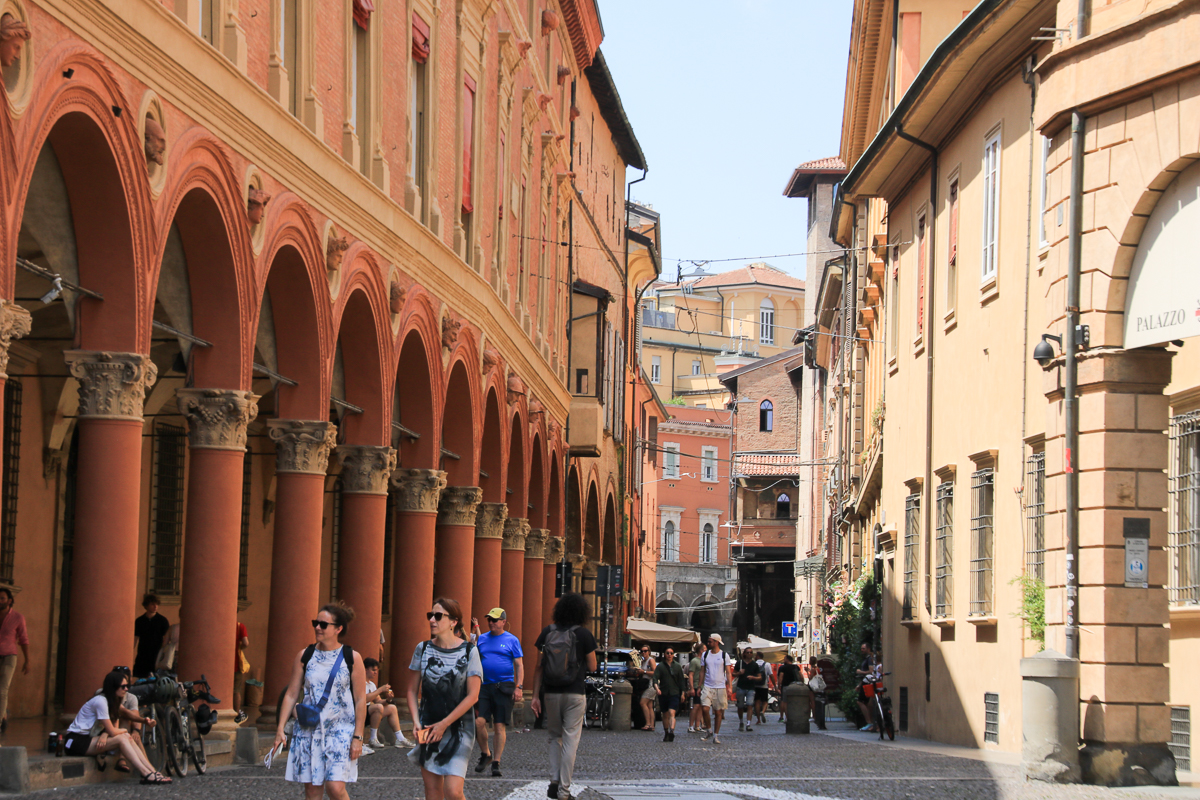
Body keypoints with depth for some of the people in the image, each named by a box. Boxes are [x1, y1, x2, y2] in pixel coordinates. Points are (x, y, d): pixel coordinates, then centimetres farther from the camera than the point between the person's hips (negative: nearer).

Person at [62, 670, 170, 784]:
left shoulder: (112, 701, 11)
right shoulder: (100, 701, -19)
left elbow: (114, 727, 4)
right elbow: (112, 731, -20)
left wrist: (104, 735, -18)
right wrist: (125, 731, 1)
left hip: (89, 738, 8)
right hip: (76, 741, -8)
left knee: (127, 738, -10)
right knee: (121, 739, -21)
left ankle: (152, 771, -17)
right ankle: (147, 774, -25)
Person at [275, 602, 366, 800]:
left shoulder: (352, 658, -3)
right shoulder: (304, 656, 5)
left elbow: (360, 700, -2)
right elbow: (291, 694, 7)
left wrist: (357, 737, -7)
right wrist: (280, 728, 0)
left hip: (340, 731, -3)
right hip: (308, 730, 3)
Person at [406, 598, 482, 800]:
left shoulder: (468, 651, -6)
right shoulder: (423, 649, 4)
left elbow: (472, 695, -9)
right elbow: (412, 690, 9)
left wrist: (443, 725, -11)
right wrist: (416, 721, -6)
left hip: (458, 728, -4)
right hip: (428, 729, 4)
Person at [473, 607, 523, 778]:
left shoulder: (512, 640, 2)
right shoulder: (482, 639, 13)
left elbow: (519, 665, 1)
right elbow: (475, 662, 19)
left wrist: (518, 687, -8)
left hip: (504, 687, -3)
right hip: (484, 686, 3)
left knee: (500, 726, -2)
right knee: (479, 722, -9)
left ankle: (496, 763, 5)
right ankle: (485, 754, 14)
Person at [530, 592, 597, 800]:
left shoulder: (547, 633, 1)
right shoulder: (584, 634, -7)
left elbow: (539, 666, 1)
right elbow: (592, 667, 0)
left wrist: (535, 695, 4)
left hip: (551, 693, 3)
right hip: (575, 693, -3)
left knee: (555, 736, 18)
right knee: (570, 740, 1)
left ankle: (554, 781, 6)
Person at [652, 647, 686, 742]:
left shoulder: (677, 667, 9)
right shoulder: (660, 666, 4)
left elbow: (681, 680, 14)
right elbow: (655, 677, -7)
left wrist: (682, 693, 11)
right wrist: (656, 687, -25)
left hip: (674, 693, -1)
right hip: (663, 693, 1)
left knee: (672, 713, -16)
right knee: (665, 715, 11)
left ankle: (672, 732, -29)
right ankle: (666, 733, 25)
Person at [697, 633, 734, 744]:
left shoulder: (724, 655, 1)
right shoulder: (705, 655, 8)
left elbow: (728, 672, 1)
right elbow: (702, 671, 13)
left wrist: (730, 687, -8)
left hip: (720, 687, -1)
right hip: (707, 686, 1)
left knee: (718, 712, 3)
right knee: (705, 709, -14)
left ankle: (716, 735, 12)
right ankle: (708, 730, 7)